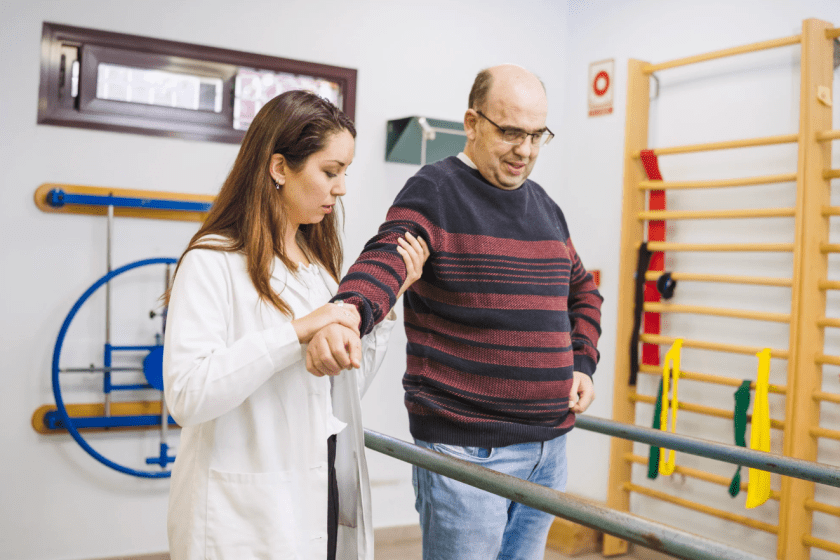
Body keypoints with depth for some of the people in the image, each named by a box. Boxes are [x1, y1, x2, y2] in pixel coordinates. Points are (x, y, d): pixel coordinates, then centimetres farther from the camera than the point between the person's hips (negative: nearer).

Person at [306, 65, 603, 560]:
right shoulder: (434, 193, -8)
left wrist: (582, 363, 11)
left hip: (548, 445, 7)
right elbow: (385, 261, -27)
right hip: (466, 449, -7)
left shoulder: (545, 206, 14)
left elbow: (583, 292, 27)